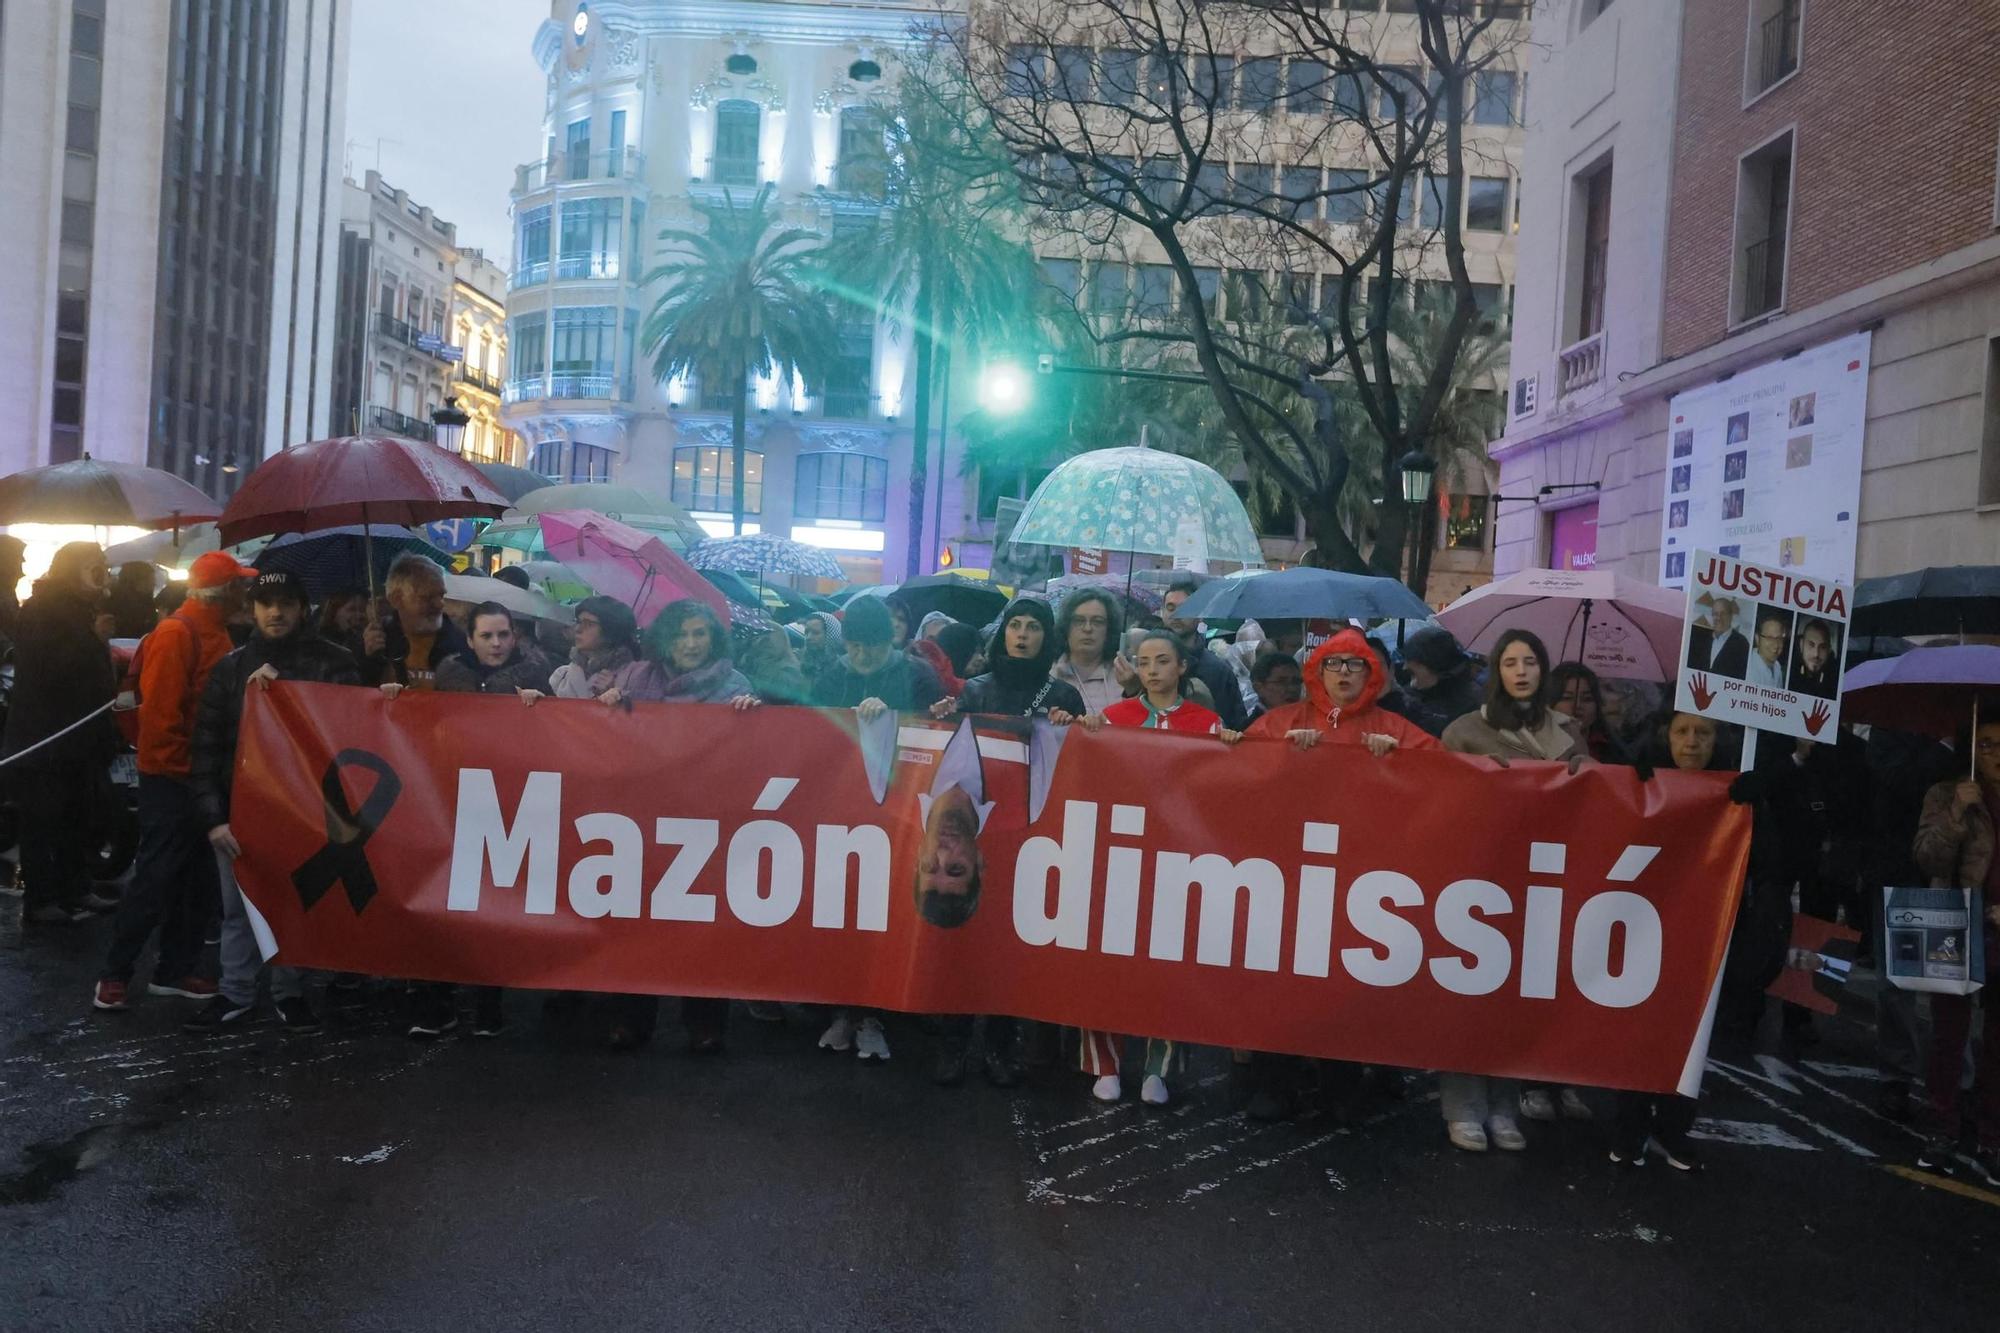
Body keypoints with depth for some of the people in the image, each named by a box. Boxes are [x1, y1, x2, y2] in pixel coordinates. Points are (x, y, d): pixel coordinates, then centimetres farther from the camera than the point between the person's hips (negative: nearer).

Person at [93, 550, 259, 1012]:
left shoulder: (214, 633, 13)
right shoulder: (176, 634, -15)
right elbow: (159, 710, -19)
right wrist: (175, 768, -14)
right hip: (171, 778, -9)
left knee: (199, 880, 11)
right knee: (156, 879, -3)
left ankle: (174, 971, 19)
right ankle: (114, 974, 9)